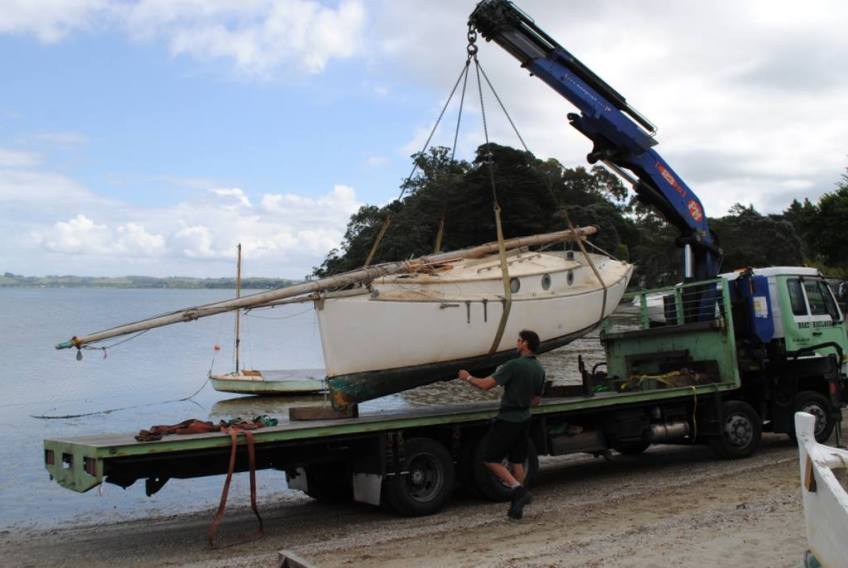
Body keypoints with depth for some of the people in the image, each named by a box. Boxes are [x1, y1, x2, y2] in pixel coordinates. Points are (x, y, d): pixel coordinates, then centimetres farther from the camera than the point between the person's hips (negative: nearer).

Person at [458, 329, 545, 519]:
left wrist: (468, 378, -4)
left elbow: (486, 384, -21)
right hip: (524, 419, 7)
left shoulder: (514, 365, -20)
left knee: (491, 459, 2)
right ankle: (516, 507, 14)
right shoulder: (540, 370, 4)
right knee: (517, 462, 12)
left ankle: (520, 491, -10)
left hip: (507, 420, -7)